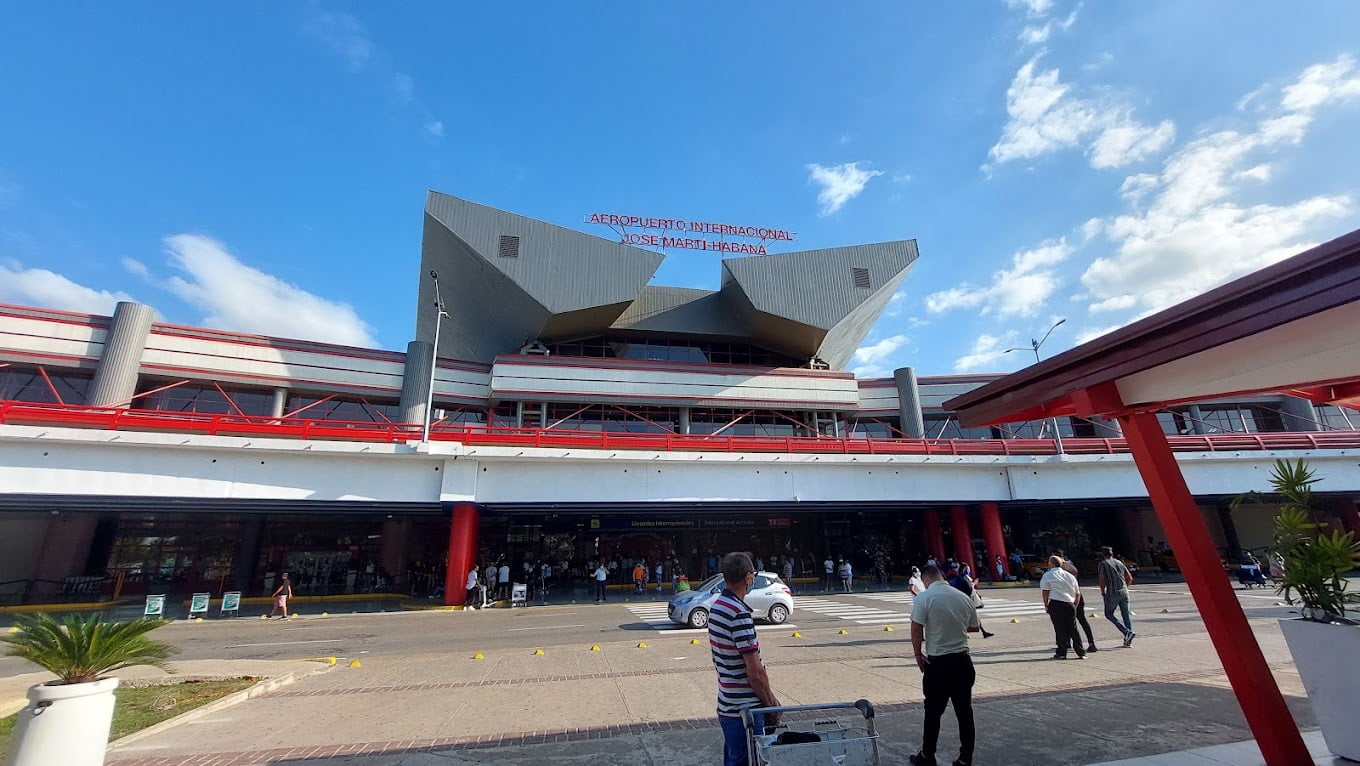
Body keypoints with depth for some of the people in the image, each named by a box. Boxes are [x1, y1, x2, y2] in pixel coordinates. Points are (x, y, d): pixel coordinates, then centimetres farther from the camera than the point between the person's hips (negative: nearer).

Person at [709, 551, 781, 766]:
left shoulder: (715, 606, 5)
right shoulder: (740, 613, -24)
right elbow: (754, 670, -22)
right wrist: (771, 705, -7)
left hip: (726, 705, 9)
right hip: (745, 708, -9)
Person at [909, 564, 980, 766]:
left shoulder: (924, 598, -13)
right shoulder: (963, 597, 2)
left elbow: (916, 629, -17)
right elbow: (975, 627, 13)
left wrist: (918, 654, -3)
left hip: (937, 663, -4)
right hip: (962, 661, 4)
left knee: (933, 712, 9)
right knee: (965, 711, 14)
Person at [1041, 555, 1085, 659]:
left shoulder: (1047, 575, -1)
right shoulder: (1070, 575, 15)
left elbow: (1045, 591, -8)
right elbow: (1078, 593, 17)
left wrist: (1046, 604, 0)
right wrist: (1074, 606, 23)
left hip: (1055, 604, -5)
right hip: (1070, 604, 5)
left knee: (1060, 629, 0)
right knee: (1073, 629, 12)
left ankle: (1061, 653, 3)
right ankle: (1081, 653, 14)